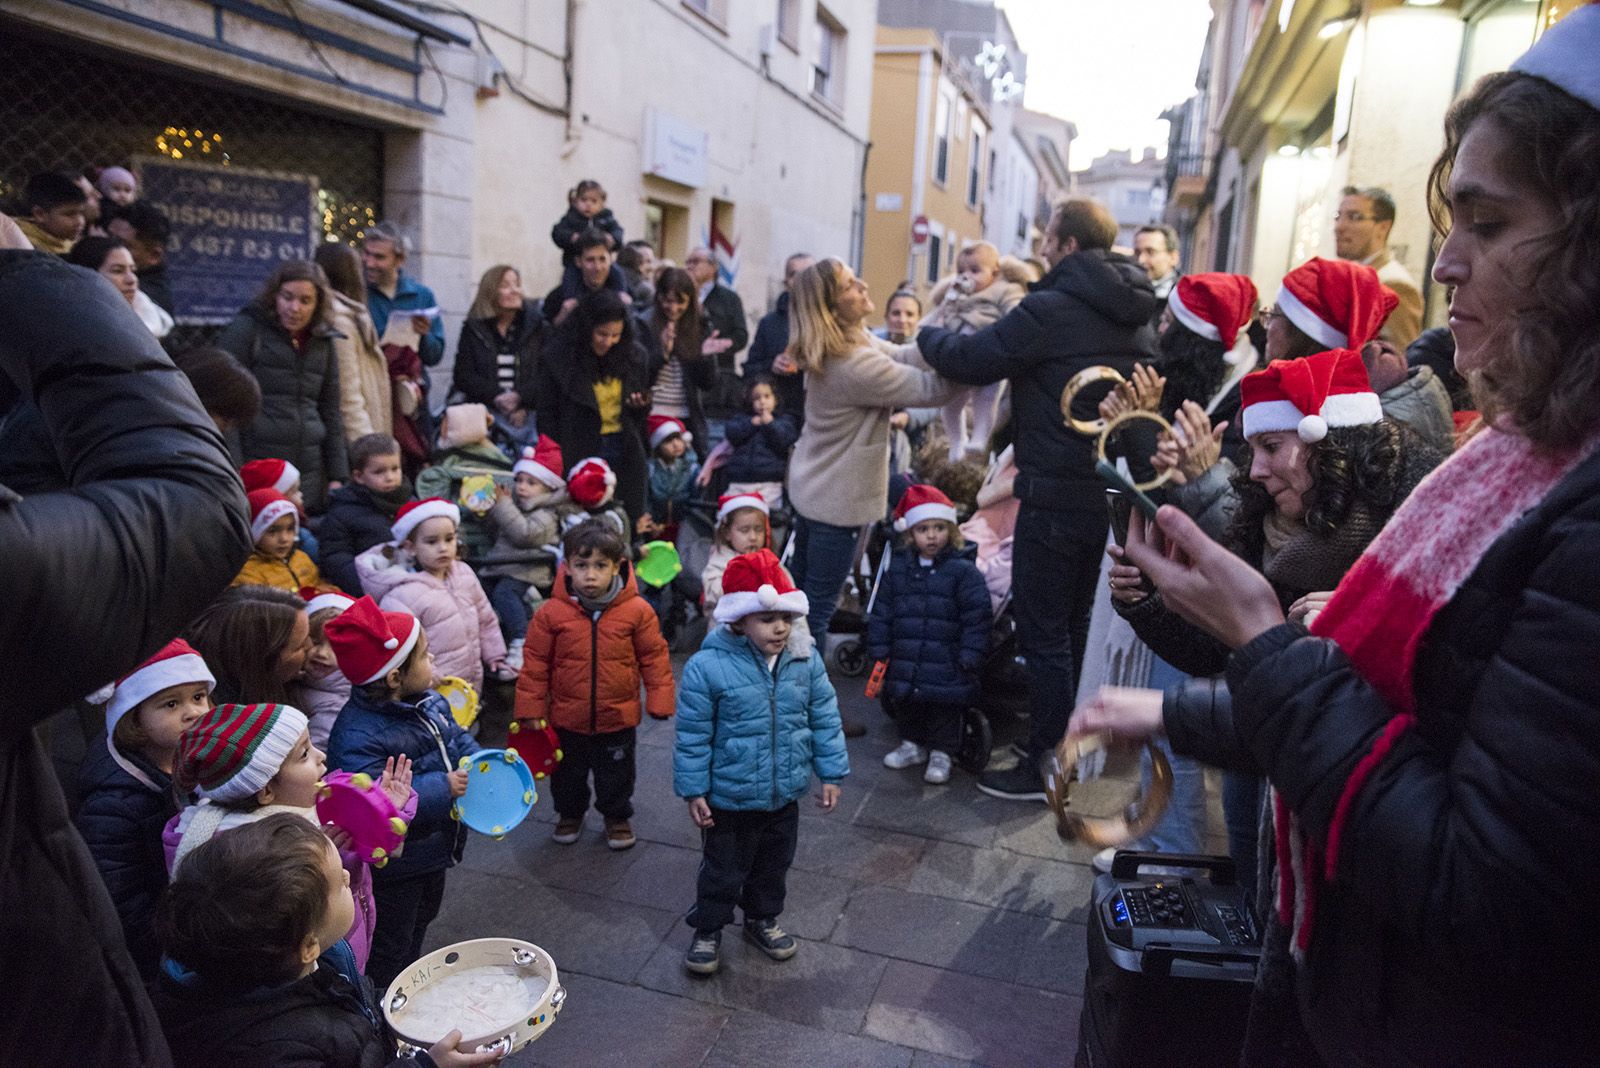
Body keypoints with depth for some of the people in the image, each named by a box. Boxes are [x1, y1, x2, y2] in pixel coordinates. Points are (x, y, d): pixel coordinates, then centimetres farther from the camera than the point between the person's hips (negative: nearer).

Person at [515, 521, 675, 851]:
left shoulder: (637, 611, -14)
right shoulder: (551, 613, -14)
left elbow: (654, 657, -5)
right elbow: (535, 663, -5)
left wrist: (660, 700, -6)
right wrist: (531, 709, -3)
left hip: (618, 716, -1)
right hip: (567, 717, 1)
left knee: (616, 773, 19)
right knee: (568, 773, 22)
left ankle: (617, 816, 43)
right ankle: (570, 813, 47)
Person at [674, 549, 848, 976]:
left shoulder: (806, 661, -9)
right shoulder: (707, 667, -21)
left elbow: (825, 719, 2)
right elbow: (693, 736, -13)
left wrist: (831, 773, 3)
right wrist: (693, 789, -9)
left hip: (784, 796, 4)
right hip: (728, 799, -4)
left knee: (774, 865, 24)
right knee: (722, 869, 14)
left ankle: (762, 919, 48)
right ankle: (708, 930, 38)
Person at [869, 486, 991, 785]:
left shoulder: (963, 572, -9)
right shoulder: (898, 569, 2)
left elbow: (977, 618, -9)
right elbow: (881, 614, 8)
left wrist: (968, 659, -12)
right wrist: (879, 653, 5)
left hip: (946, 666, -4)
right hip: (904, 664, 4)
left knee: (945, 705, 6)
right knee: (903, 704, 17)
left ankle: (941, 753, 26)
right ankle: (913, 743, 39)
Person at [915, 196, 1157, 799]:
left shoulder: (1051, 309, -16)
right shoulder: (1136, 314, 9)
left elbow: (968, 361, -12)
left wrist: (927, 335, 7)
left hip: (1057, 495, -8)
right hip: (1111, 492, 8)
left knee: (1043, 632, 2)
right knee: (1078, 625, 20)